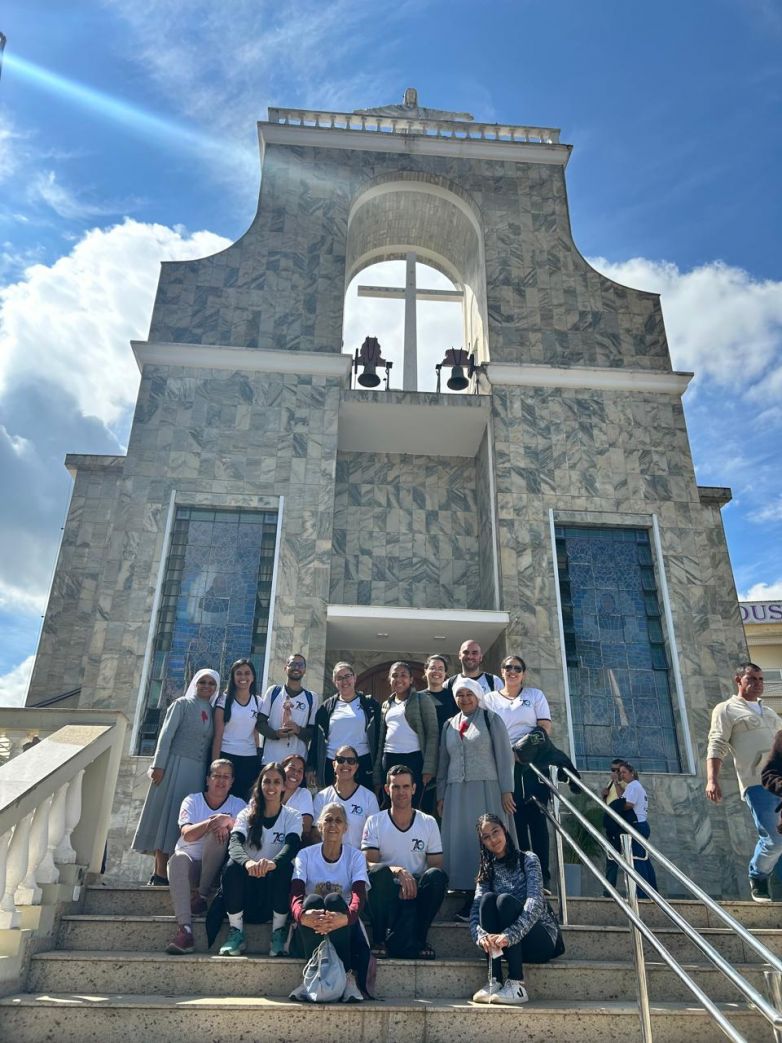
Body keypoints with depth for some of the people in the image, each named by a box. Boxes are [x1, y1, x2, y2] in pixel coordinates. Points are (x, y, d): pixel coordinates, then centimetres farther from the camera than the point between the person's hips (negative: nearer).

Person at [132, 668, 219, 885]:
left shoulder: (213, 712, 14)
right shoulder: (182, 705, 1)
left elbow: (211, 744, 11)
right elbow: (166, 736, -5)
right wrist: (158, 765, -13)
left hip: (198, 771, 5)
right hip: (176, 765, -5)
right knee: (168, 813, -5)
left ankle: (159, 873, 8)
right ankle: (160, 874, -3)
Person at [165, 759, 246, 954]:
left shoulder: (238, 805, 7)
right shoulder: (192, 800, 6)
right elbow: (187, 834, -12)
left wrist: (229, 822, -30)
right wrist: (210, 822, -30)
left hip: (215, 868, 0)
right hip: (190, 862, 0)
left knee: (220, 831, -28)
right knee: (179, 858, -33)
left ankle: (202, 895, -15)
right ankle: (185, 929, -44)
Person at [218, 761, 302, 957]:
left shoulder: (292, 817, 3)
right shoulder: (247, 815, 5)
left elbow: (292, 846, -18)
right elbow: (234, 844, -16)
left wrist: (272, 863, -42)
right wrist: (247, 862, -41)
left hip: (274, 884, -1)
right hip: (247, 884, 1)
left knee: (285, 867, -30)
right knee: (233, 867, -28)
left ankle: (279, 933, -13)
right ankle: (236, 933, -13)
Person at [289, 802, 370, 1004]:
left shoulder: (355, 857, -2)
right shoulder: (306, 855, -1)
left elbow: (358, 897, -19)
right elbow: (296, 895, -16)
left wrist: (346, 917, -43)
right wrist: (302, 915, -41)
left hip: (344, 926, 0)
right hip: (312, 927, 1)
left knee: (334, 900, -33)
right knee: (313, 900, -32)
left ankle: (347, 976, -25)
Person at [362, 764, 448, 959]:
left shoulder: (428, 823, 6)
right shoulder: (375, 822, 2)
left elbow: (436, 866, 3)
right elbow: (369, 864, -9)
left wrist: (413, 883, -18)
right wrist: (398, 871, -29)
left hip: (416, 892, 2)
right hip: (386, 894, -1)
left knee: (438, 875, -29)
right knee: (379, 872, -33)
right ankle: (380, 938, -16)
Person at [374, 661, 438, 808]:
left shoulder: (421, 699, 2)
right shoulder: (386, 705, 17)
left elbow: (432, 734, -4)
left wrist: (428, 767, -14)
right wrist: (377, 775, 14)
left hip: (414, 759, -5)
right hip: (389, 760, 5)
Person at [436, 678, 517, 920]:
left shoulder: (491, 719, 2)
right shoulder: (449, 725, 15)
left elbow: (504, 755, -3)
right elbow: (443, 763, 17)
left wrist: (506, 790, -10)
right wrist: (441, 796, 11)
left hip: (486, 790, -4)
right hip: (457, 792, 4)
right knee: (461, 842, 2)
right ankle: (470, 898, 8)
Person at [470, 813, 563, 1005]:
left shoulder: (528, 859, -4)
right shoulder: (487, 870, 9)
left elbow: (535, 903, -20)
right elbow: (476, 909, -6)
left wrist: (509, 935, -35)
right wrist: (481, 935, -29)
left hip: (541, 940, -3)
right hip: (507, 946, 4)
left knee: (505, 900, -29)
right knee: (488, 898, -23)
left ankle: (517, 985, -30)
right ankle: (495, 981, -27)